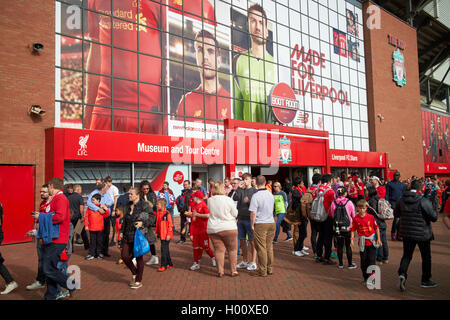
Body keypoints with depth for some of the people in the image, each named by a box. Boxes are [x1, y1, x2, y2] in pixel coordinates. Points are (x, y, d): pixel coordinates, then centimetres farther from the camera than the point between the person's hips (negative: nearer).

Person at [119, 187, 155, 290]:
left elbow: (153, 218, -11)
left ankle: (139, 281, 19)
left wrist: (142, 223, -23)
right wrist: (122, 231, 14)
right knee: (124, 255, 3)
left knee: (139, 257, 3)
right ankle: (134, 273, 29)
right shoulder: (128, 205, 11)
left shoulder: (144, 205, -10)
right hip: (128, 235, 7)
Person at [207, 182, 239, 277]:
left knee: (219, 249, 8)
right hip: (228, 227, -3)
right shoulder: (228, 200, -11)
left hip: (212, 228, 3)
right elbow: (235, 214, -2)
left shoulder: (209, 200, -1)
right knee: (232, 249, 10)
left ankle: (220, 271, 11)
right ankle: (233, 270, 14)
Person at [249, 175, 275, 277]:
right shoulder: (271, 195, 6)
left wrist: (252, 225, -5)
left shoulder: (255, 196, -14)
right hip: (271, 223, 6)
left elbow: (253, 213, -15)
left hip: (260, 224, -6)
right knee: (269, 247, 13)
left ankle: (262, 271, 8)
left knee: (261, 248, 1)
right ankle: (270, 269, 21)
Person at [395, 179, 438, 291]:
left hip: (406, 233, 4)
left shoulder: (401, 200, -3)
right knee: (426, 257, 15)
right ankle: (426, 280, 26)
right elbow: (434, 217, -14)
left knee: (407, 255, 12)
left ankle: (402, 274, -11)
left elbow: (396, 214, 9)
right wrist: (434, 210, 6)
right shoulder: (423, 201, -18)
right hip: (422, 233, -3)